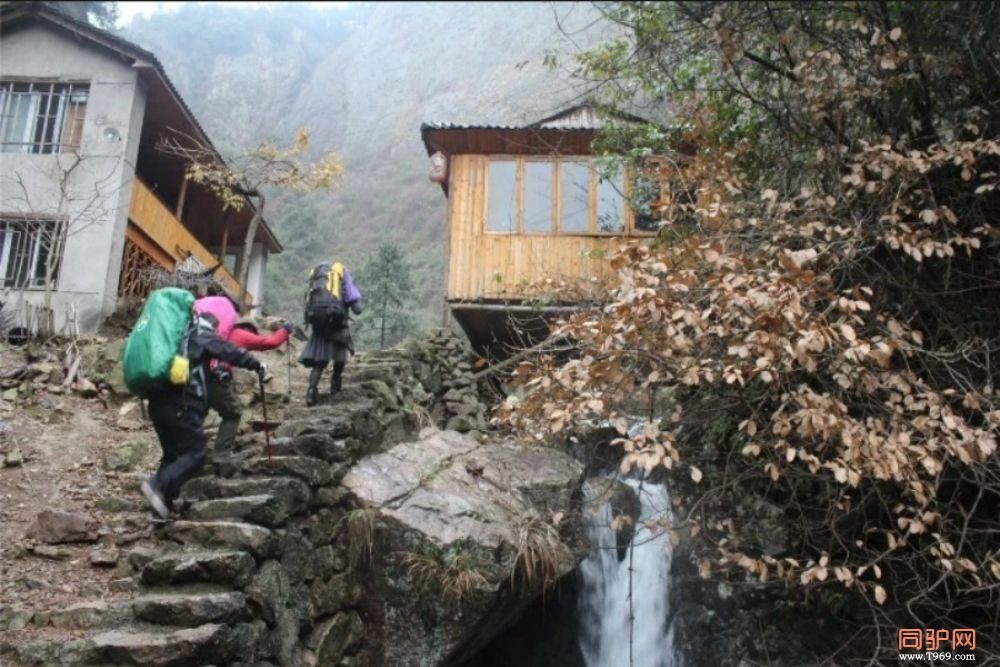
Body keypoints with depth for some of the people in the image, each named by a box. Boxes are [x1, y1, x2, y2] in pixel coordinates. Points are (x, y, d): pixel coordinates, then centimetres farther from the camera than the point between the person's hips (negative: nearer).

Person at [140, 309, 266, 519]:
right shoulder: (202, 335, 2)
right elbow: (231, 352, 2)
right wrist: (258, 366, 13)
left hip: (158, 402, 8)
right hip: (181, 405, -8)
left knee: (172, 454, 15)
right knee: (195, 452, -4)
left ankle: (164, 501, 9)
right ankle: (158, 485, -19)